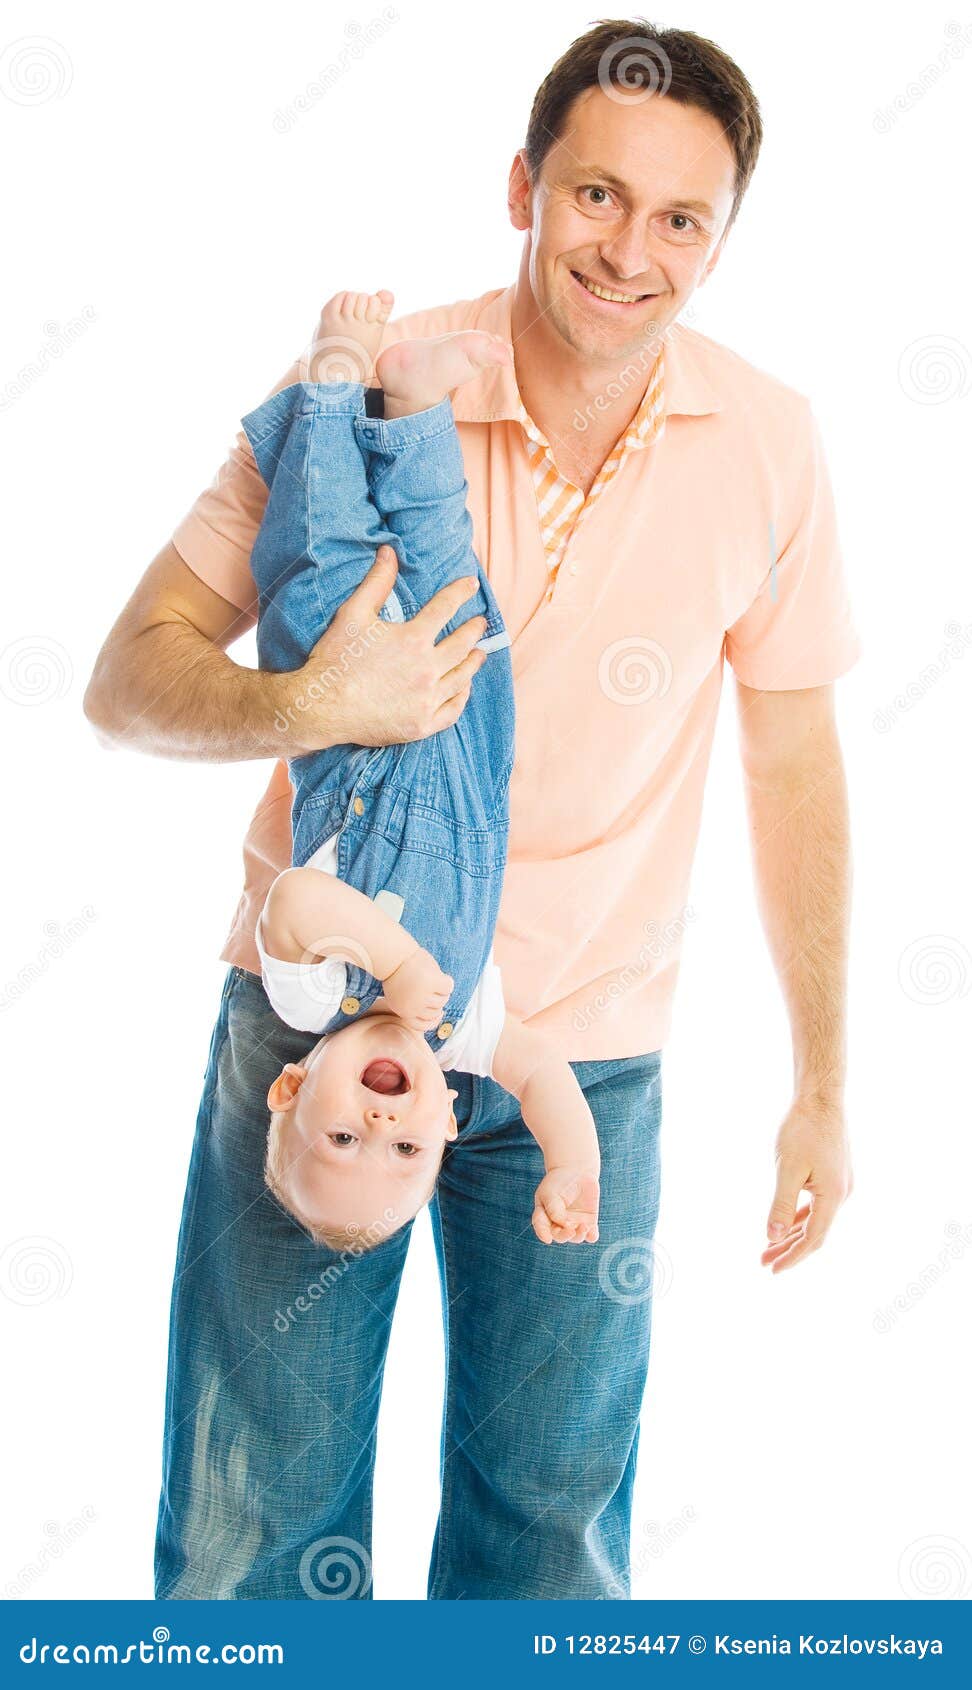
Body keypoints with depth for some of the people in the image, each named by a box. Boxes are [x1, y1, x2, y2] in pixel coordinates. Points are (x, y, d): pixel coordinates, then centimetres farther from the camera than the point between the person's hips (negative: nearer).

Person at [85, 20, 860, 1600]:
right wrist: (304, 707, -30)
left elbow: (793, 763, 3)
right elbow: (131, 675, -8)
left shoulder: (767, 442, -6)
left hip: (585, 1056, 1)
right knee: (249, 1532, 9)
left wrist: (821, 1088, 6)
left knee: (553, 1530, 14)